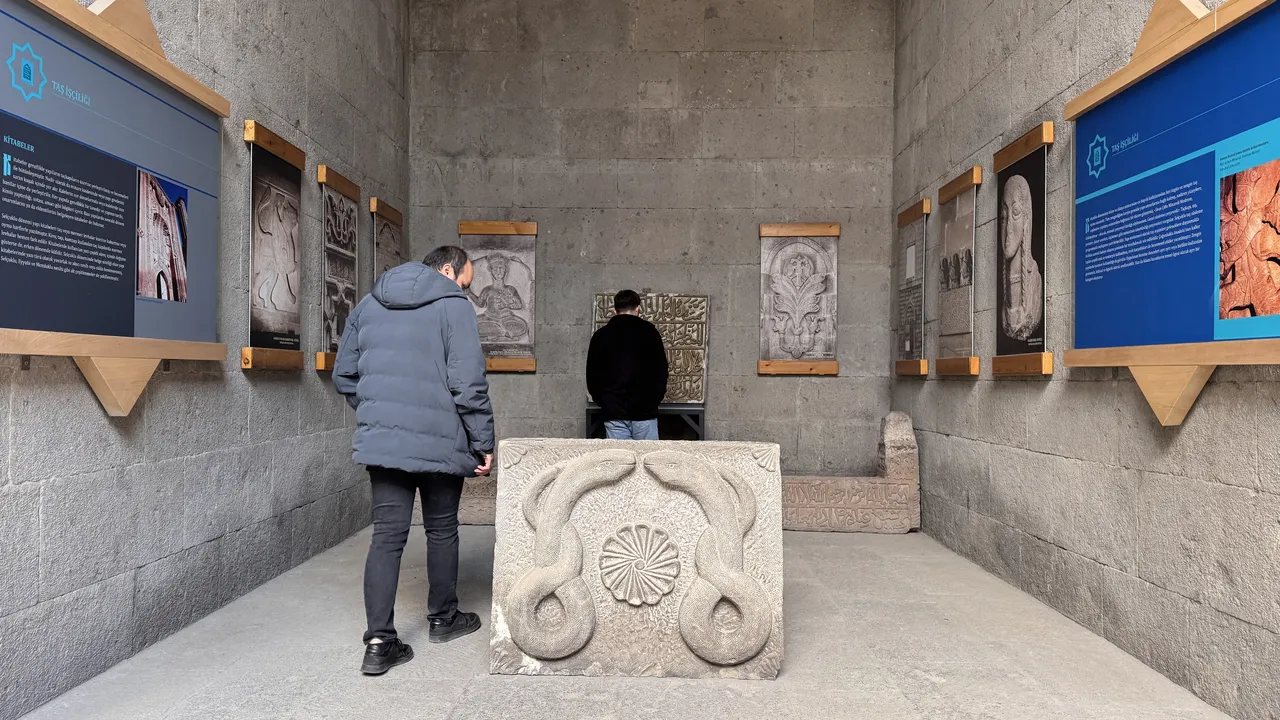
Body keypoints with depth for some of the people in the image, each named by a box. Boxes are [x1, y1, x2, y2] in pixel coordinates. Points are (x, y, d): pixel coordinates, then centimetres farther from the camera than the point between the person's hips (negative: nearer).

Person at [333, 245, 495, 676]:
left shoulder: (369, 304, 13)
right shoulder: (453, 306, -7)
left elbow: (344, 375, 16)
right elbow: (468, 383, -14)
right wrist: (484, 443, -6)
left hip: (380, 442, 5)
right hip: (440, 443, -4)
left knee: (387, 535, 6)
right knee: (442, 531, 13)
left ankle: (379, 641, 2)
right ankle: (444, 619, 29)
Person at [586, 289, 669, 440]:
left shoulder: (600, 336, 6)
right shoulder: (649, 331, -1)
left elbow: (592, 375, 9)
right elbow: (661, 371, 0)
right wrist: (655, 400, 11)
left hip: (613, 411, 2)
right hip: (644, 410, -2)